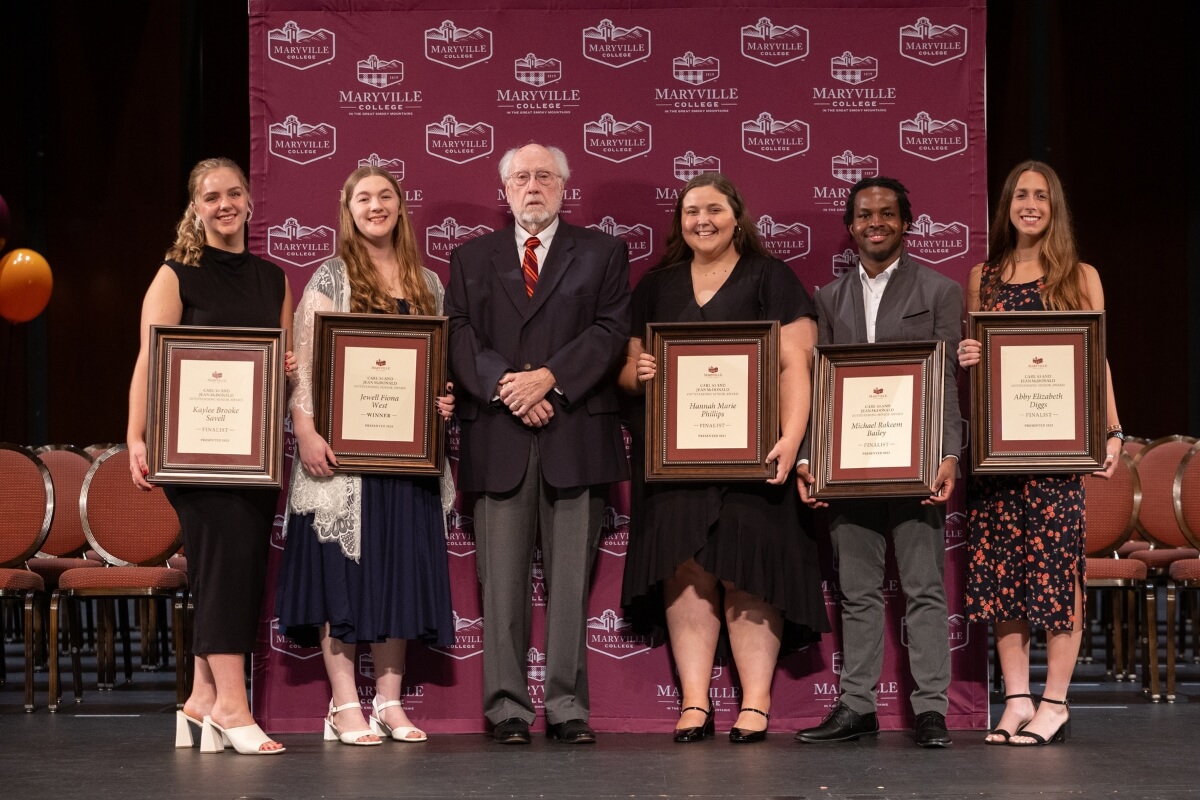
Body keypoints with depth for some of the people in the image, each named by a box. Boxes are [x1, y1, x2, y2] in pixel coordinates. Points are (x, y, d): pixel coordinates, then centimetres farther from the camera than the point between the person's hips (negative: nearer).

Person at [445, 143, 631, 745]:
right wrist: (505, 386, -11)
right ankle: (507, 706, 4)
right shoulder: (471, 259, 17)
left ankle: (567, 706, 5)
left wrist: (548, 377, -12)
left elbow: (611, 330, 0)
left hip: (576, 433, -1)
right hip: (497, 439, 1)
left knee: (570, 577, 0)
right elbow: (460, 336, 5)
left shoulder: (602, 254, 13)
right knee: (502, 579, 0)